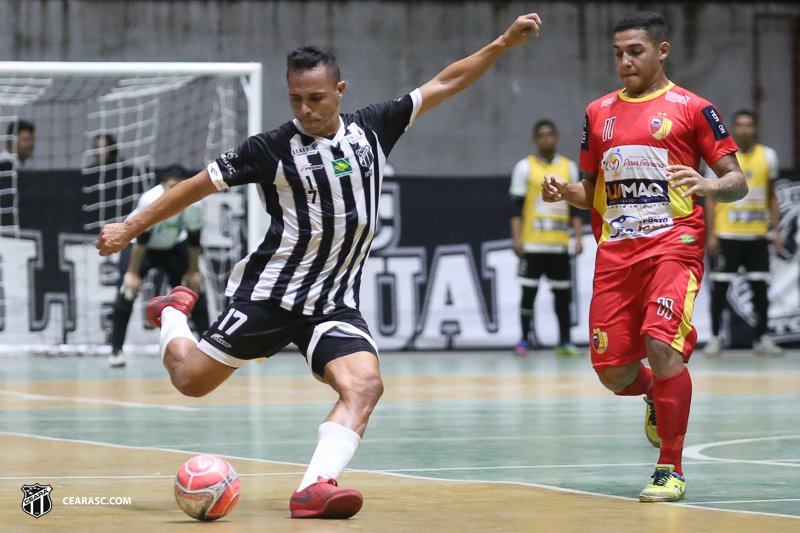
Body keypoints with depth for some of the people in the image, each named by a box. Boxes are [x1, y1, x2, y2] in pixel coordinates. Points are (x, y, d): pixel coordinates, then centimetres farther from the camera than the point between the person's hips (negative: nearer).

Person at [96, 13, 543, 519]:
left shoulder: (372, 128, 2)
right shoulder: (272, 148, -8)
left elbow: (443, 84, 10)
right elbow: (199, 186, -1)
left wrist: (503, 43, 6)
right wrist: (130, 227, 0)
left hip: (336, 302, 2)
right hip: (269, 291, -2)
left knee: (365, 384, -24)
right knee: (192, 380, 5)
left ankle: (314, 488, -34)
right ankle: (174, 313, 38)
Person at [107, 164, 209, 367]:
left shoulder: (193, 205, -26)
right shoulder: (150, 201, -35)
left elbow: (194, 240, -11)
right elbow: (140, 240, -28)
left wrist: (193, 271, -6)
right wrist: (133, 273, -24)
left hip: (173, 246, 3)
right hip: (136, 243, -3)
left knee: (195, 287, -5)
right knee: (127, 291, -18)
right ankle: (116, 349, -11)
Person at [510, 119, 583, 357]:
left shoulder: (569, 167, 11)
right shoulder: (525, 167, 2)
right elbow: (516, 207, 0)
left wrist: (578, 237, 4)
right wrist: (516, 238, -9)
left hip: (559, 243, 3)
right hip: (532, 243, -3)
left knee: (563, 293, 3)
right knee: (529, 291, -2)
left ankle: (565, 342, 7)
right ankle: (523, 341, 5)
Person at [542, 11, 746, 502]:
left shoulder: (691, 108, 1)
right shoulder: (600, 112, 16)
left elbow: (738, 183, -1)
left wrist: (705, 185, -22)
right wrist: (565, 191, 2)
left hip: (674, 245, -5)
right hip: (615, 253, 5)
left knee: (661, 344, -23)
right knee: (612, 371, 0)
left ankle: (671, 469, -10)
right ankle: (657, 397, 38)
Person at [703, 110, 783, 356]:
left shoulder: (767, 156, 6)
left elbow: (771, 197, 13)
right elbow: (711, 197, -1)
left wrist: (777, 230, 6)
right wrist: (710, 234, -7)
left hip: (757, 234, 3)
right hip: (727, 234, -3)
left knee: (760, 286, 3)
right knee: (720, 286, -1)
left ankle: (762, 338, 11)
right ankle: (714, 338, 7)